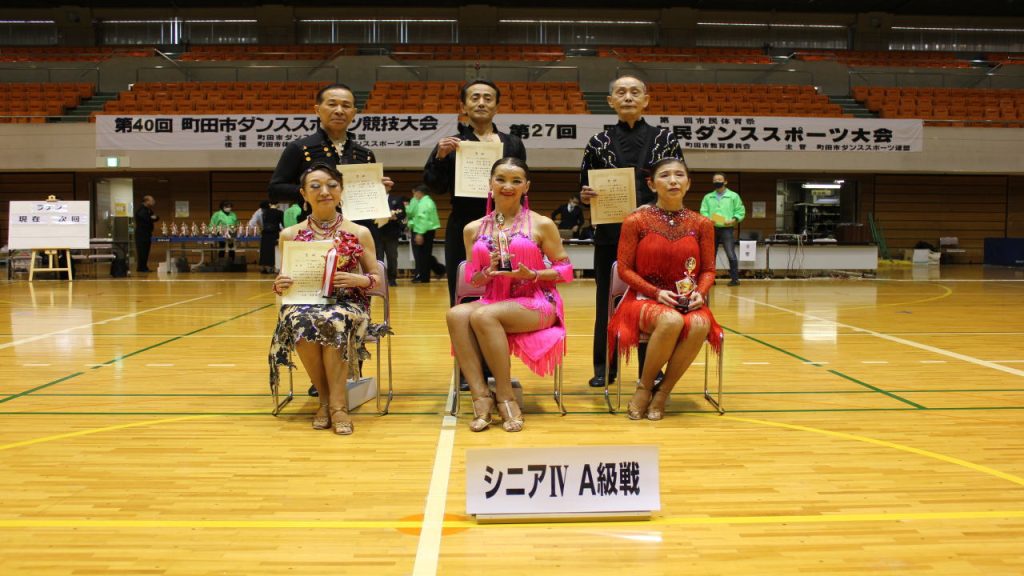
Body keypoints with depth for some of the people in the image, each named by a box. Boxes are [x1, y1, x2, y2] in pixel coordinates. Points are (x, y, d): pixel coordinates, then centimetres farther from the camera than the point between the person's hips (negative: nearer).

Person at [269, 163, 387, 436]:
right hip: (303, 304, 2)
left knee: (333, 322, -38)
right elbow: (283, 281, 15)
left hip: (348, 304, -1)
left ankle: (337, 404, -24)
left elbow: (376, 279, 8)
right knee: (302, 324, -35)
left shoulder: (360, 233, 5)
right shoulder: (290, 235, 8)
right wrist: (278, 286, -9)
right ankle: (326, 398, -14)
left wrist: (359, 280, -14)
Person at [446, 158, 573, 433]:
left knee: (483, 315, -33)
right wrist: (488, 272, -9)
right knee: (456, 314, -29)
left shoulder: (541, 224, 2)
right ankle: (481, 396, -31)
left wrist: (533, 274, -15)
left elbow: (566, 269, 3)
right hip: (493, 301, 4)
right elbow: (472, 279, 14)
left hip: (536, 303, -4)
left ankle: (505, 398, -22)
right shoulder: (474, 229, 11)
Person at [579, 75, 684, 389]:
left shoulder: (665, 138, 6)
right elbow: (585, 188, 10)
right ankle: (604, 367, 15)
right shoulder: (599, 142, 8)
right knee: (607, 299, 4)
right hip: (610, 233, 1)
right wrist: (586, 195, -11)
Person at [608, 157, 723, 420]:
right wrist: (656, 292, -14)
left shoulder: (701, 224, 6)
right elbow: (624, 269, -2)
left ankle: (662, 391, -12)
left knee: (700, 325, -34)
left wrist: (700, 292, -11)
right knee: (671, 321, -38)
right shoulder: (636, 221, -2)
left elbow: (708, 270, 10)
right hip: (645, 300, -3)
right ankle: (644, 386, -11)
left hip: (688, 303, 3)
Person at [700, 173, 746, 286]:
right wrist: (708, 219, -14)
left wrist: (733, 220, -13)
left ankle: (734, 278, -5)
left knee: (731, 255, -9)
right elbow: (703, 212, 6)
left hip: (727, 229, -3)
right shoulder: (708, 197, 13)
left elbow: (740, 212, 4)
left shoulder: (733, 196, 6)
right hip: (712, 229, 3)